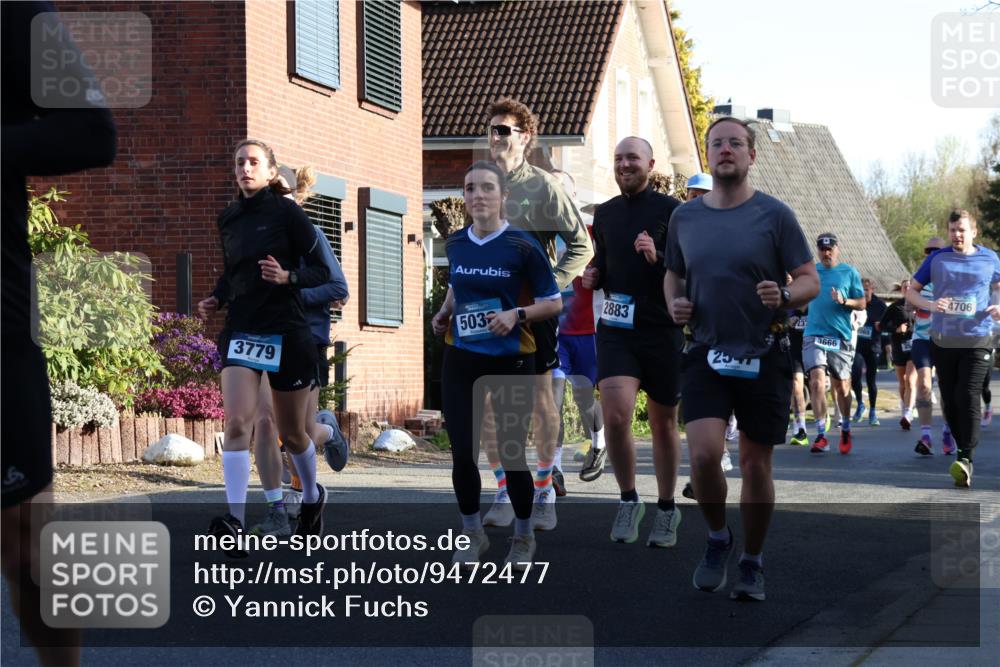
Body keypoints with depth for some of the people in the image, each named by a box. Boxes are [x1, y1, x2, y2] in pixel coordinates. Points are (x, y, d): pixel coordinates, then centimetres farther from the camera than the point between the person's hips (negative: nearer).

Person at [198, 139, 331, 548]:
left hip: (286, 332, -3)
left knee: (291, 433, 11)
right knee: (236, 424, -17)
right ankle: (235, 521, -22)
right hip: (240, 331, 3)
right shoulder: (228, 219, 9)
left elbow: (321, 271, -6)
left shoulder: (287, 213, -6)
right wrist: (216, 299, 5)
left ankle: (312, 496, 39)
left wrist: (288, 277, -25)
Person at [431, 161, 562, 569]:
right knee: (462, 454, 1)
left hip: (511, 360, -4)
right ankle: (472, 534, 21)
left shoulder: (522, 247, -10)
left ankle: (523, 537, 24)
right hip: (461, 358, 4)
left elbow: (552, 304, -4)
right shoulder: (455, 244, 4)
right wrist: (444, 314, 7)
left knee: (512, 454, 2)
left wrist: (517, 314, -20)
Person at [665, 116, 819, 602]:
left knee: (755, 464, 5)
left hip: (763, 356, -1)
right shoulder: (685, 217, 7)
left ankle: (752, 562, 23)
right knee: (703, 453, -17)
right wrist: (673, 303, 1)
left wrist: (784, 295, -25)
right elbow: (672, 273, 22)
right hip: (705, 353, 2)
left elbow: (811, 280, -3)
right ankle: (717, 539, 10)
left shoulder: (774, 215, -4)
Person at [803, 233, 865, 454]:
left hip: (841, 338, 0)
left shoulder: (849, 273, 6)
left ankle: (845, 430, 29)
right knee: (817, 382, -15)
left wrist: (844, 301, -13)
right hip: (814, 336, 1)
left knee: (841, 386, 8)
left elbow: (862, 303, 5)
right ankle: (821, 435, -16)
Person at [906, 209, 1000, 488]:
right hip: (943, 341, 2)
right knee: (949, 400, 6)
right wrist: (929, 304, -11)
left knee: (968, 396, -15)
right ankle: (963, 448, 22)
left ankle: (966, 458, -17)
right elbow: (911, 291, 10)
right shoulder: (937, 259, 6)